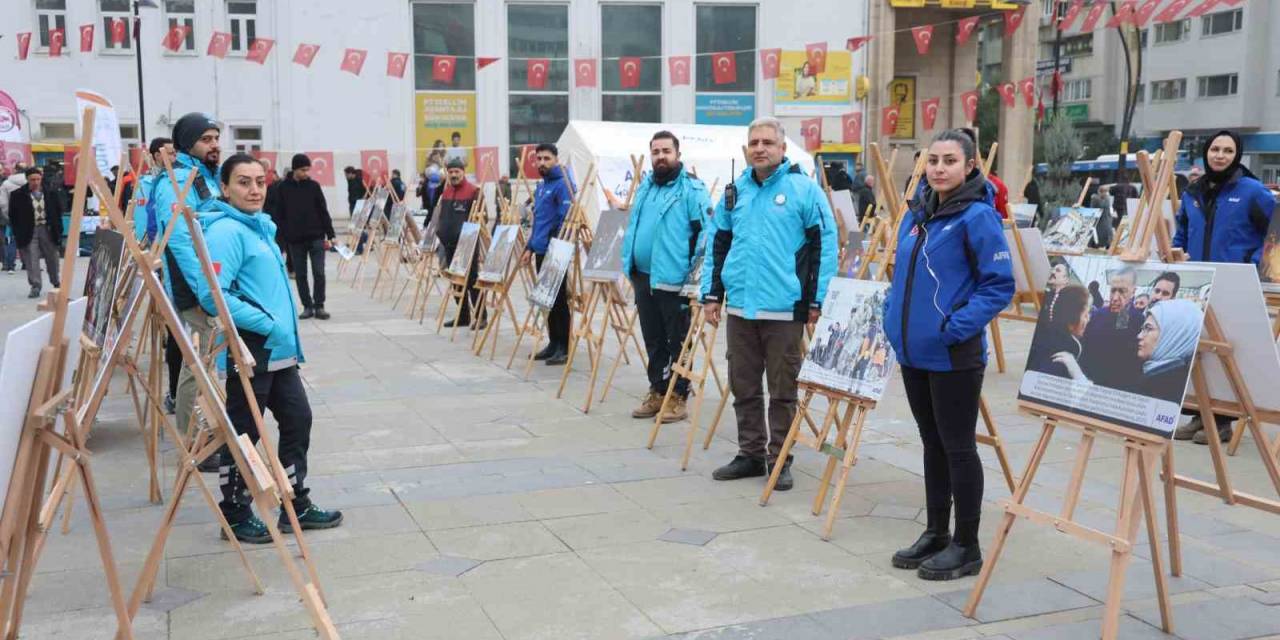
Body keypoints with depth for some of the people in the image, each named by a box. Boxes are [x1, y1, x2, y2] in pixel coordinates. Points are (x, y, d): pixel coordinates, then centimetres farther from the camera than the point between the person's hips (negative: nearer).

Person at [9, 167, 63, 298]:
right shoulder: (18, 195, -5)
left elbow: (58, 209, 10)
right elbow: (12, 215, 0)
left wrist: (57, 227, 4)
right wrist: (17, 232, -4)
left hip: (47, 229, 2)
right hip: (29, 232, -2)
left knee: (52, 258, 14)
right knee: (31, 260, -7)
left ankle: (56, 282, 33)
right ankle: (35, 286, -3)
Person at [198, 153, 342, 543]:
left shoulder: (262, 226, 13)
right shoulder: (226, 231, -15)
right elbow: (213, 295, -24)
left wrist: (286, 328, 16)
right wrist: (265, 323, -22)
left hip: (279, 349, 9)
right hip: (248, 350, -9)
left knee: (297, 419, 14)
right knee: (243, 433, 2)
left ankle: (298, 506, 25)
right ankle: (236, 516, 17)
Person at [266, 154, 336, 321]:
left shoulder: (314, 186, 2)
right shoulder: (282, 188, 0)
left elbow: (323, 212, 3)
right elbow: (277, 215, 2)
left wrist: (330, 235, -2)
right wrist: (283, 237, -5)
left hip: (316, 238, 0)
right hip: (295, 240, 0)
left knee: (319, 273, -4)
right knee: (300, 275, 6)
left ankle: (319, 306, 5)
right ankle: (307, 306, 14)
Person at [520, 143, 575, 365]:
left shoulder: (562, 185, -11)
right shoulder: (540, 186, 16)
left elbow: (566, 219, -17)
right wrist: (530, 247, 17)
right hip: (541, 251, 9)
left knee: (558, 299, -4)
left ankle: (564, 347, 2)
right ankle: (553, 342, 20)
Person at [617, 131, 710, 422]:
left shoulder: (692, 190, -10)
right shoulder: (644, 187, 15)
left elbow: (708, 232, -14)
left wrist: (695, 272, -18)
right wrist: (629, 262, 19)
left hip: (673, 281, -7)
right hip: (643, 277, 7)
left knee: (677, 342, 3)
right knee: (653, 340, 15)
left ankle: (679, 397, 12)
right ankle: (657, 392, 27)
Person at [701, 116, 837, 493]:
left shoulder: (804, 189, -5)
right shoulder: (735, 191, 11)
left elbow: (825, 246, -7)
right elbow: (716, 246, 15)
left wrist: (818, 300, -10)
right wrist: (711, 294, 9)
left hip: (785, 309, -5)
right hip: (740, 307, 5)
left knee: (782, 390, 5)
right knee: (744, 388, 13)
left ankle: (779, 458, 17)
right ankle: (750, 453, 26)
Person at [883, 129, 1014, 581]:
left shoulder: (978, 217, -12)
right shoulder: (916, 215, 10)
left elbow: (1000, 285, -14)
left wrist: (956, 325, -20)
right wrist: (895, 319, 10)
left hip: (953, 355, -7)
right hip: (912, 351, 7)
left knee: (957, 446, 2)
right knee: (932, 443, 16)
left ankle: (966, 545, 14)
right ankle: (936, 533, 28)